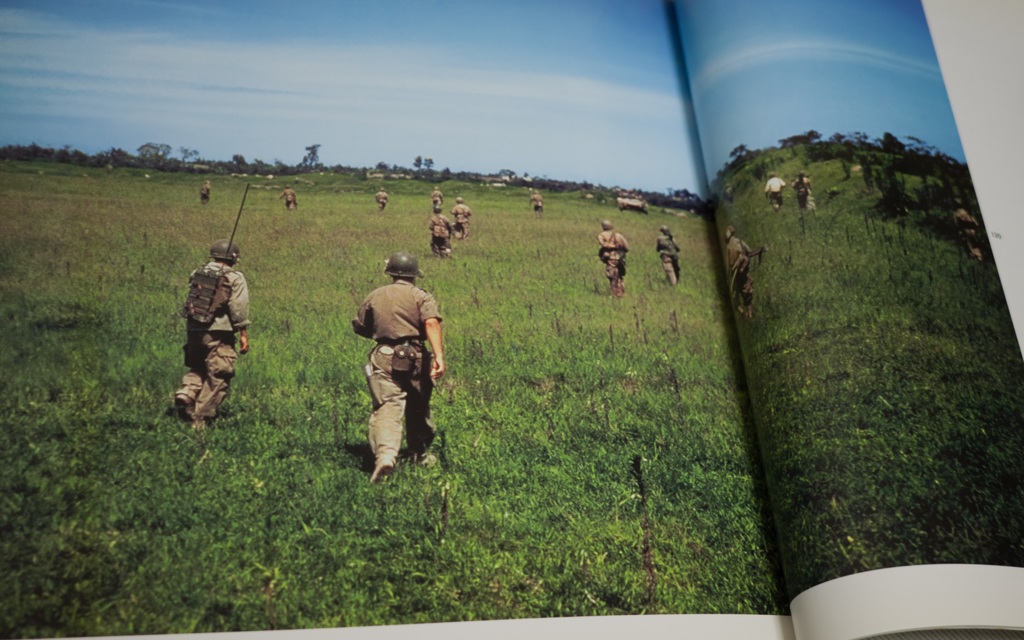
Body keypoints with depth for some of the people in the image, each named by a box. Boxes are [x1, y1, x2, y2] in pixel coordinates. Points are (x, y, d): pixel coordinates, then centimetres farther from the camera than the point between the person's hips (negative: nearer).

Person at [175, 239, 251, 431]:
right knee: (217, 378, 2)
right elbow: (239, 309, -11)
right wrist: (243, 334, -7)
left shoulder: (197, 273, 11)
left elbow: (189, 301, 15)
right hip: (218, 335, -5)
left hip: (194, 330, 6)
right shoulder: (235, 278, -5)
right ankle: (201, 418, 0)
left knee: (197, 368, 25)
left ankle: (186, 393, -1)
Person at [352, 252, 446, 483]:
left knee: (387, 408, -10)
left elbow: (359, 327, 20)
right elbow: (432, 323, -15)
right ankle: (419, 455, 33)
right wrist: (439, 356, -23)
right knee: (418, 409, 19)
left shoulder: (375, 296, 12)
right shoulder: (421, 296, 3)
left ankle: (385, 455, -33)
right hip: (415, 359, 0)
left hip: (384, 358, 0)